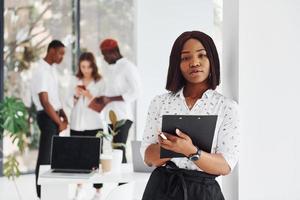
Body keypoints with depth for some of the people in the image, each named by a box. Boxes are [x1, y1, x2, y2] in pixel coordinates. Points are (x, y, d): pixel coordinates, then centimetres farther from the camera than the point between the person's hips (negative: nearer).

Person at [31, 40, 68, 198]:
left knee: (52, 154, 14)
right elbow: (44, 102, -21)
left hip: (54, 115, 9)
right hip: (47, 117, -9)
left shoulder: (52, 68, 11)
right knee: (46, 155, -4)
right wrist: (59, 122, -15)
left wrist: (63, 116, 10)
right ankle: (43, 193, 2)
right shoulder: (41, 72, -18)